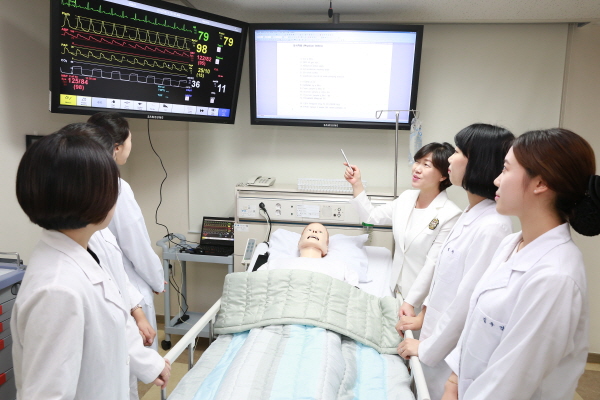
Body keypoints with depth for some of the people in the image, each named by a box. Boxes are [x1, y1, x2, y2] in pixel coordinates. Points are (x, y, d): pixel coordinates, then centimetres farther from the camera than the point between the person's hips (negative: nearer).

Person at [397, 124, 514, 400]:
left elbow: (469, 301, -24)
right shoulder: (469, 214, 3)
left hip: (453, 350, -8)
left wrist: (426, 348, -14)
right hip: (438, 331, 8)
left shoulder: (492, 227, -26)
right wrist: (423, 315, 13)